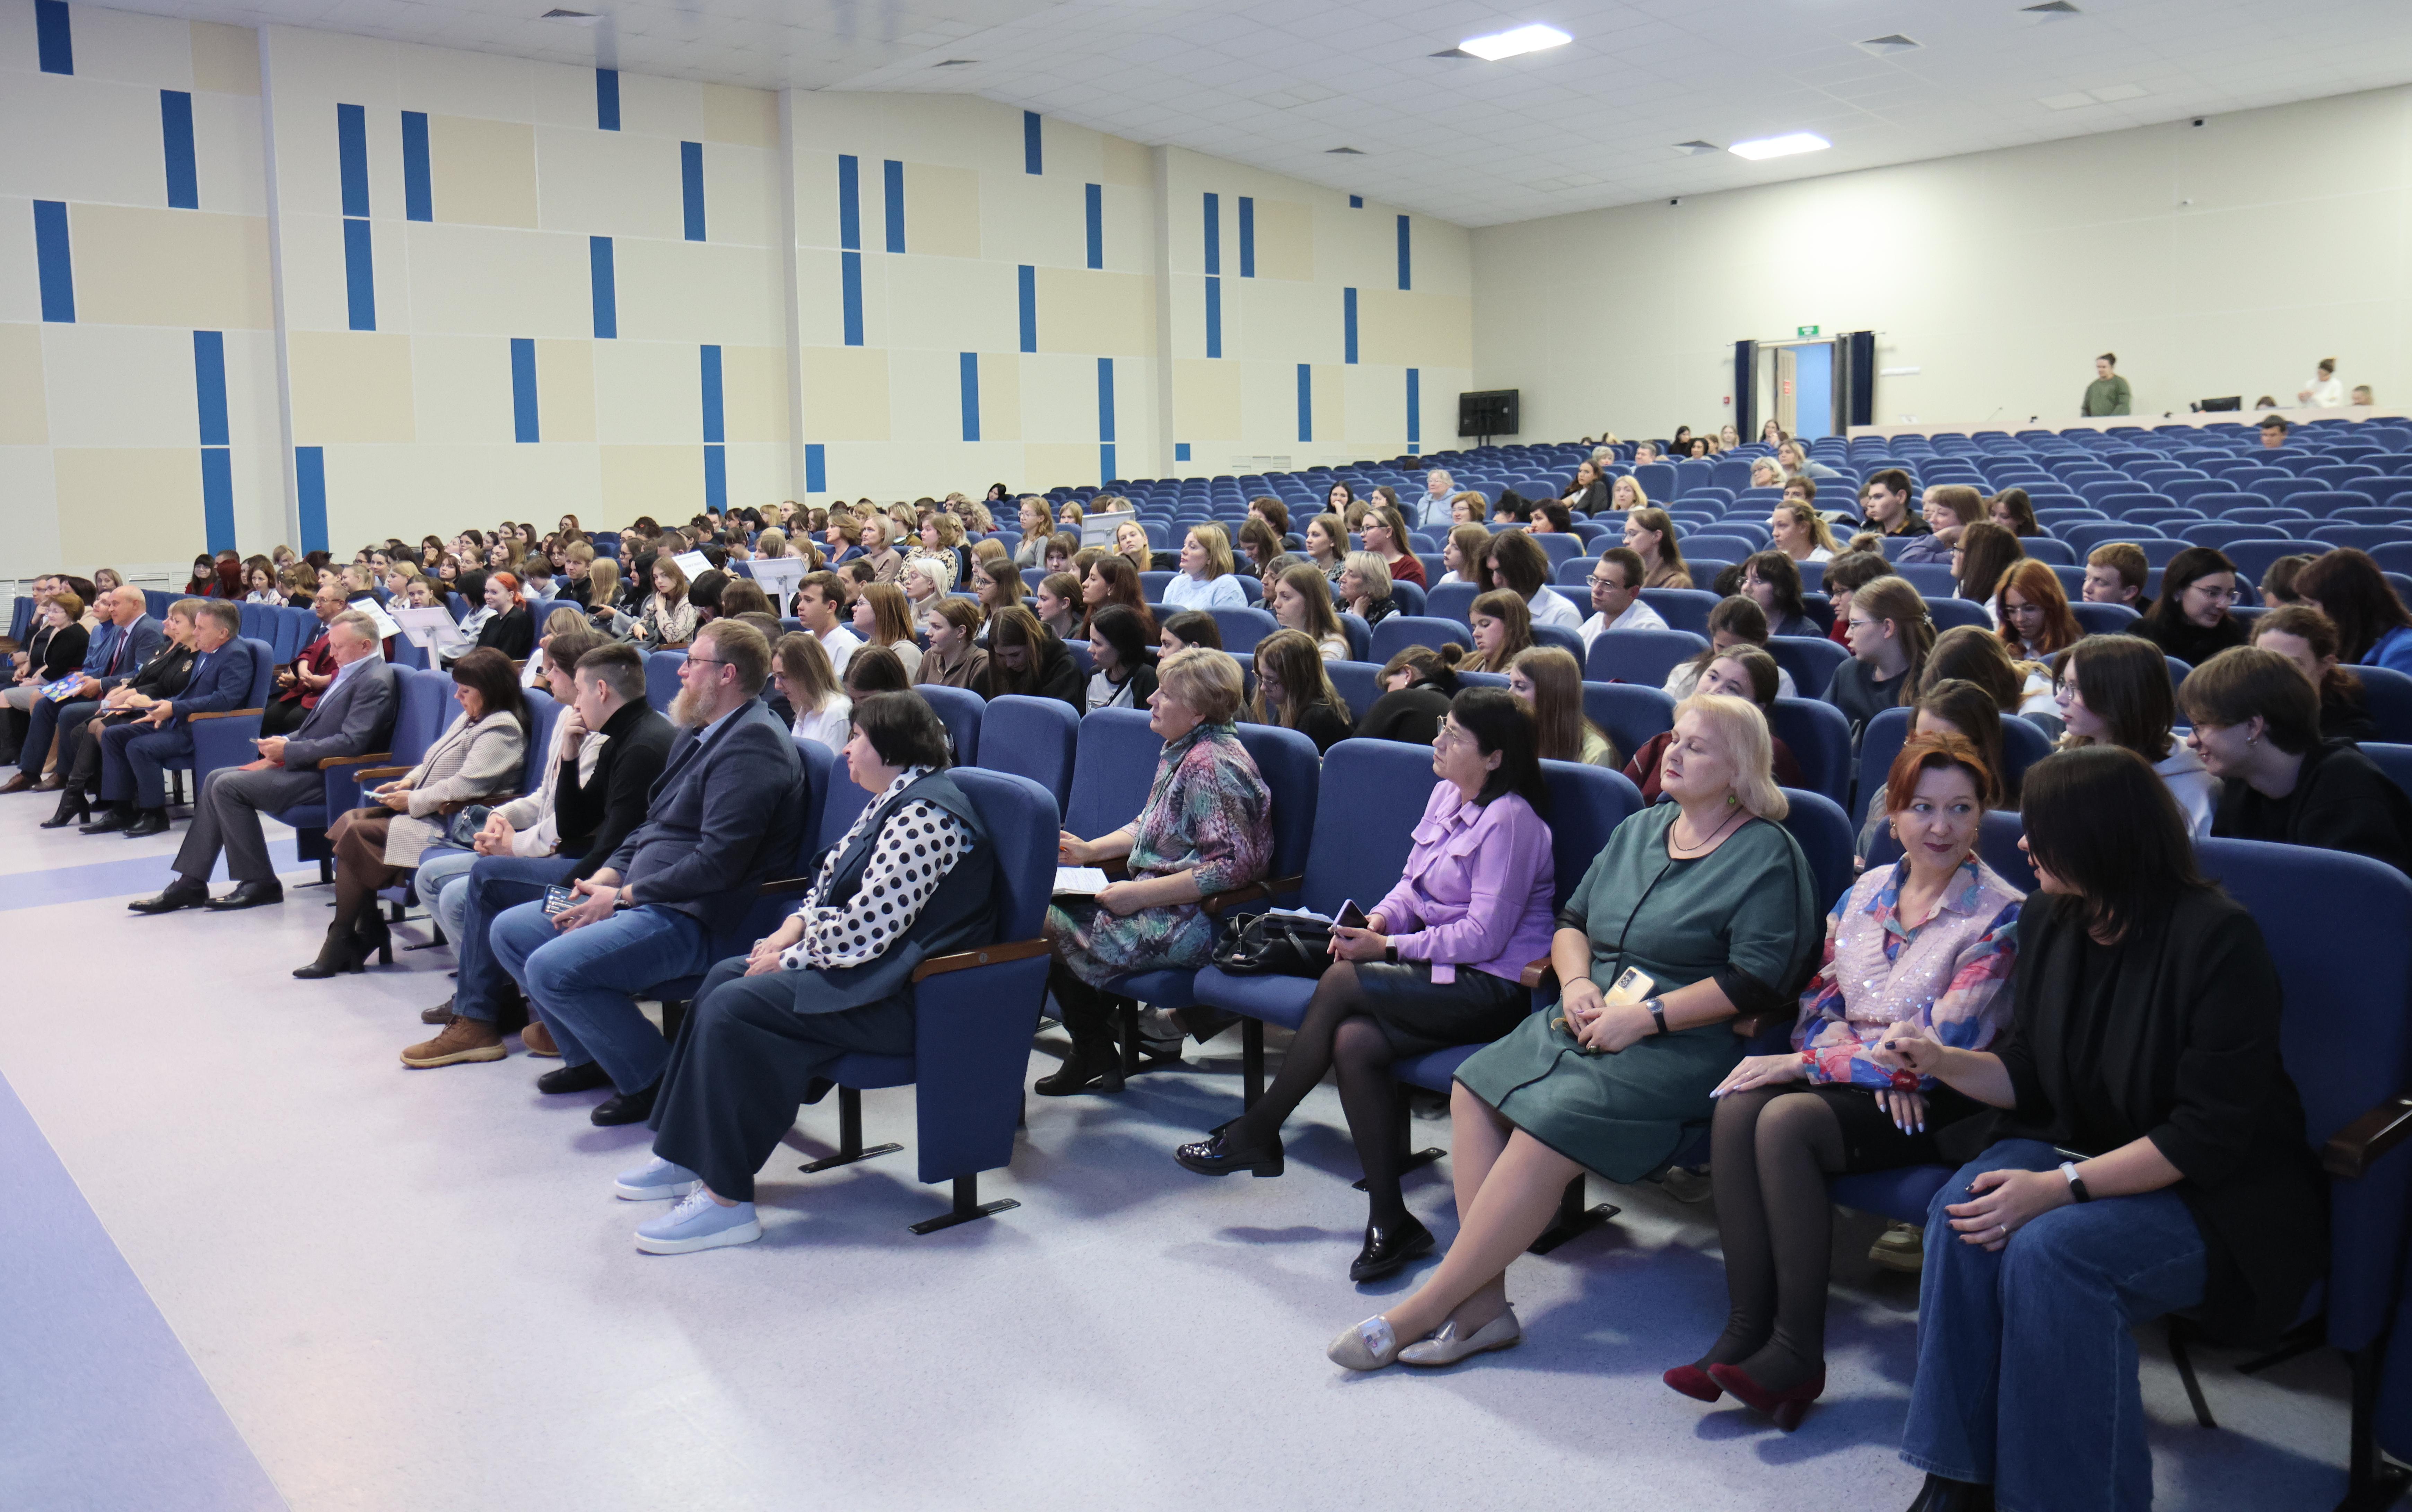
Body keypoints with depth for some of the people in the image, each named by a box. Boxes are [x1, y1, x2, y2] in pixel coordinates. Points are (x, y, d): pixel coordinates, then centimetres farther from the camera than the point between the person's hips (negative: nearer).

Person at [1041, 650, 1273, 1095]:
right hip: (1158, 906, 10)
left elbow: (1233, 866, -28)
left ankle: (1096, 1057, 12)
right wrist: (1091, 850, 13)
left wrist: (1140, 895, -24)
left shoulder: (1211, 764, -22)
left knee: (1047, 927, -8)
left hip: (1188, 922, -10)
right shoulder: (1180, 750, 11)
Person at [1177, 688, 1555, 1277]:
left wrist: (1389, 950, -19)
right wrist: (1379, 919, -4)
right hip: (1441, 971, 8)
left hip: (1492, 989, -8)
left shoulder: (1510, 820, -15)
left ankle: (1256, 1133, -4)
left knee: (1341, 982, -21)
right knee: (1353, 1042, -20)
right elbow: (1413, 883, 18)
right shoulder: (1446, 795, 12)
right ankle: (1389, 1222, -14)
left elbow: (1483, 936, -19)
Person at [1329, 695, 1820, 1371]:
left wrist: (1646, 1016, -17)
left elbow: (1759, 981, -13)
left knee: (1547, 1132, -27)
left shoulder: (1767, 854, -4)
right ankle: (1484, 1306, -18)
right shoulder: (1638, 831, 20)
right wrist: (1577, 982, 1)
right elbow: (1572, 921, 24)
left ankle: (1421, 1311, -19)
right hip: (1594, 1021, 8)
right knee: (1476, 1087, -18)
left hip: (1686, 1044, -7)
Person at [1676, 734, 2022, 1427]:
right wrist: (1877, 1065, -11)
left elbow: (1939, 1047, -16)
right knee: (1737, 1109, -24)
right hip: (1854, 1078, 6)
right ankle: (1746, 1332, -21)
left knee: (1787, 1121, -30)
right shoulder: (1866, 893, 10)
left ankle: (1798, 1354, -21)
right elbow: (1820, 1001, 12)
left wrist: (1798, 1063, -16)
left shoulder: (2001, 915, -10)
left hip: (1946, 1101, -6)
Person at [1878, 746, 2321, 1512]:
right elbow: (2029, 1076, 11)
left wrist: (2062, 1187, -28)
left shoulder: (2217, 939, -19)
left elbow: (2210, 1137, -22)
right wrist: (1943, 1062, -9)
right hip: (2080, 1147, 6)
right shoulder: (2048, 918, 2)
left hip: (2218, 1195, -6)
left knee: (2048, 1249, -33)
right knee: (1961, 1216, -24)